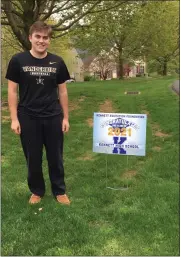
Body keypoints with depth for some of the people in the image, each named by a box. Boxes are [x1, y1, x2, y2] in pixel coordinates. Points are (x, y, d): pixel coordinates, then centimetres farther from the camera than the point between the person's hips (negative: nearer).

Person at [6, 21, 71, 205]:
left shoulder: (57, 62, 1)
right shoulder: (18, 60, -4)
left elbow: (62, 91, 6)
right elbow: (12, 91, -3)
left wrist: (65, 117, 3)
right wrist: (14, 119, -8)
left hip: (53, 118, 1)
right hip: (28, 118, -1)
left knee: (56, 157, 10)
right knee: (33, 158, 10)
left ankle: (59, 191, 27)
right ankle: (36, 191, 30)